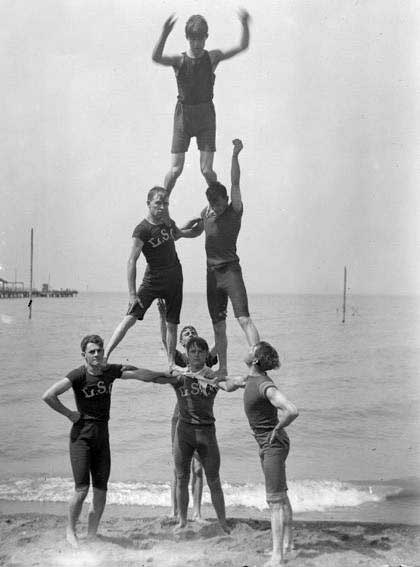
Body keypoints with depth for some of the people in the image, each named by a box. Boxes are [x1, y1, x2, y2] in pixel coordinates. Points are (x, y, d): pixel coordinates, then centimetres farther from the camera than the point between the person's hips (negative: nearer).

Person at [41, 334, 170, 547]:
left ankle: (91, 536, 17)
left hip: (102, 434, 5)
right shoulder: (78, 375, -12)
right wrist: (69, 413, -12)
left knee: (101, 489, 4)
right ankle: (70, 531, 15)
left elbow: (139, 373, 16)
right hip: (82, 434, -5)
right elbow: (48, 396, -19)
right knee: (82, 489, -8)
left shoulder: (111, 371, 5)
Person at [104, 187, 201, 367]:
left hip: (175, 278, 6)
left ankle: (171, 364, 21)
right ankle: (104, 356, -15)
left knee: (172, 323, 9)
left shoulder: (168, 222, 4)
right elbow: (132, 262, -19)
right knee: (130, 317, -16)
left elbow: (178, 234, 30)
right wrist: (132, 293, -24)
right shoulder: (142, 230, -16)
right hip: (152, 279, -5)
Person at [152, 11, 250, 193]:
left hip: (206, 114, 1)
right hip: (183, 114, 0)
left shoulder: (212, 57, 1)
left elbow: (242, 46, -6)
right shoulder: (179, 60, -4)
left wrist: (245, 25, -23)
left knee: (207, 170, -4)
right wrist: (164, 34, -39)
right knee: (176, 170, -3)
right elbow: (156, 57, -24)